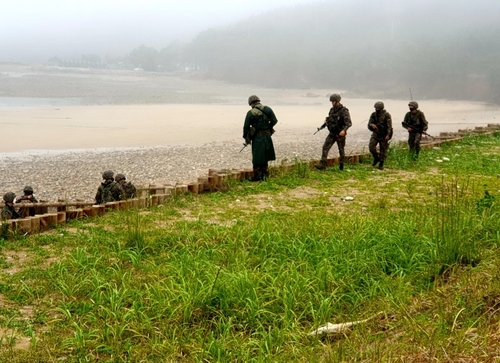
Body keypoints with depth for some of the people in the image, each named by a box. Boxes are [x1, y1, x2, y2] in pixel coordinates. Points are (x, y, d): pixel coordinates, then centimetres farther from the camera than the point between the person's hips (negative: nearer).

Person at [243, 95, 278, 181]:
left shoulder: (250, 113, -8)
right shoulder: (268, 109, -1)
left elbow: (246, 126, -4)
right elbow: (274, 121, 1)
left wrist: (246, 137, 10)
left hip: (257, 138, -3)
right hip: (267, 136, 3)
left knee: (257, 158, 5)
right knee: (265, 157, 17)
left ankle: (257, 177, 7)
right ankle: (264, 175, 21)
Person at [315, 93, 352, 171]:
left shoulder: (344, 110, -13)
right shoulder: (332, 109, 7)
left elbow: (349, 123, -20)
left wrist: (344, 130, -37)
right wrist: (326, 121, 0)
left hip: (340, 134, -6)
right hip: (332, 133, 6)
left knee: (341, 150, 7)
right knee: (325, 147, -8)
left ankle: (341, 166, 24)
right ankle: (322, 165, -13)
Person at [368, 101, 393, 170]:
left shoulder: (386, 115, -10)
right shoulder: (373, 115, 3)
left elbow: (389, 126, -14)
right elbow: (369, 123, 3)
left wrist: (388, 135, -25)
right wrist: (372, 125, -22)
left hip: (384, 135, -3)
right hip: (375, 134, 3)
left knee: (383, 150, 1)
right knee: (371, 146, -14)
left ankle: (381, 164, 14)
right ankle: (376, 158, 12)